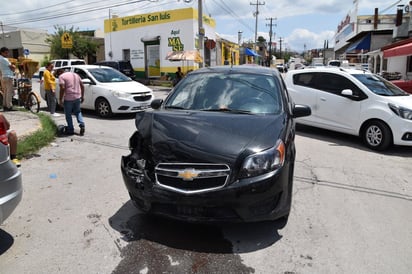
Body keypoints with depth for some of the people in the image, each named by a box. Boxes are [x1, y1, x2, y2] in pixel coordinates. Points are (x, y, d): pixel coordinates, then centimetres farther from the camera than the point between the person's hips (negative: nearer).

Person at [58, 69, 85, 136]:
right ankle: (82, 125, 2)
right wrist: (82, 96, 17)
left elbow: (62, 88, -16)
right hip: (77, 97, 6)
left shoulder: (61, 76, -4)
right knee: (78, 112, 21)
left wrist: (60, 99, -11)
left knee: (68, 114, 8)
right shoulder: (75, 74, 16)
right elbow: (82, 86, 13)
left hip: (68, 98, -6)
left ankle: (70, 130, 13)